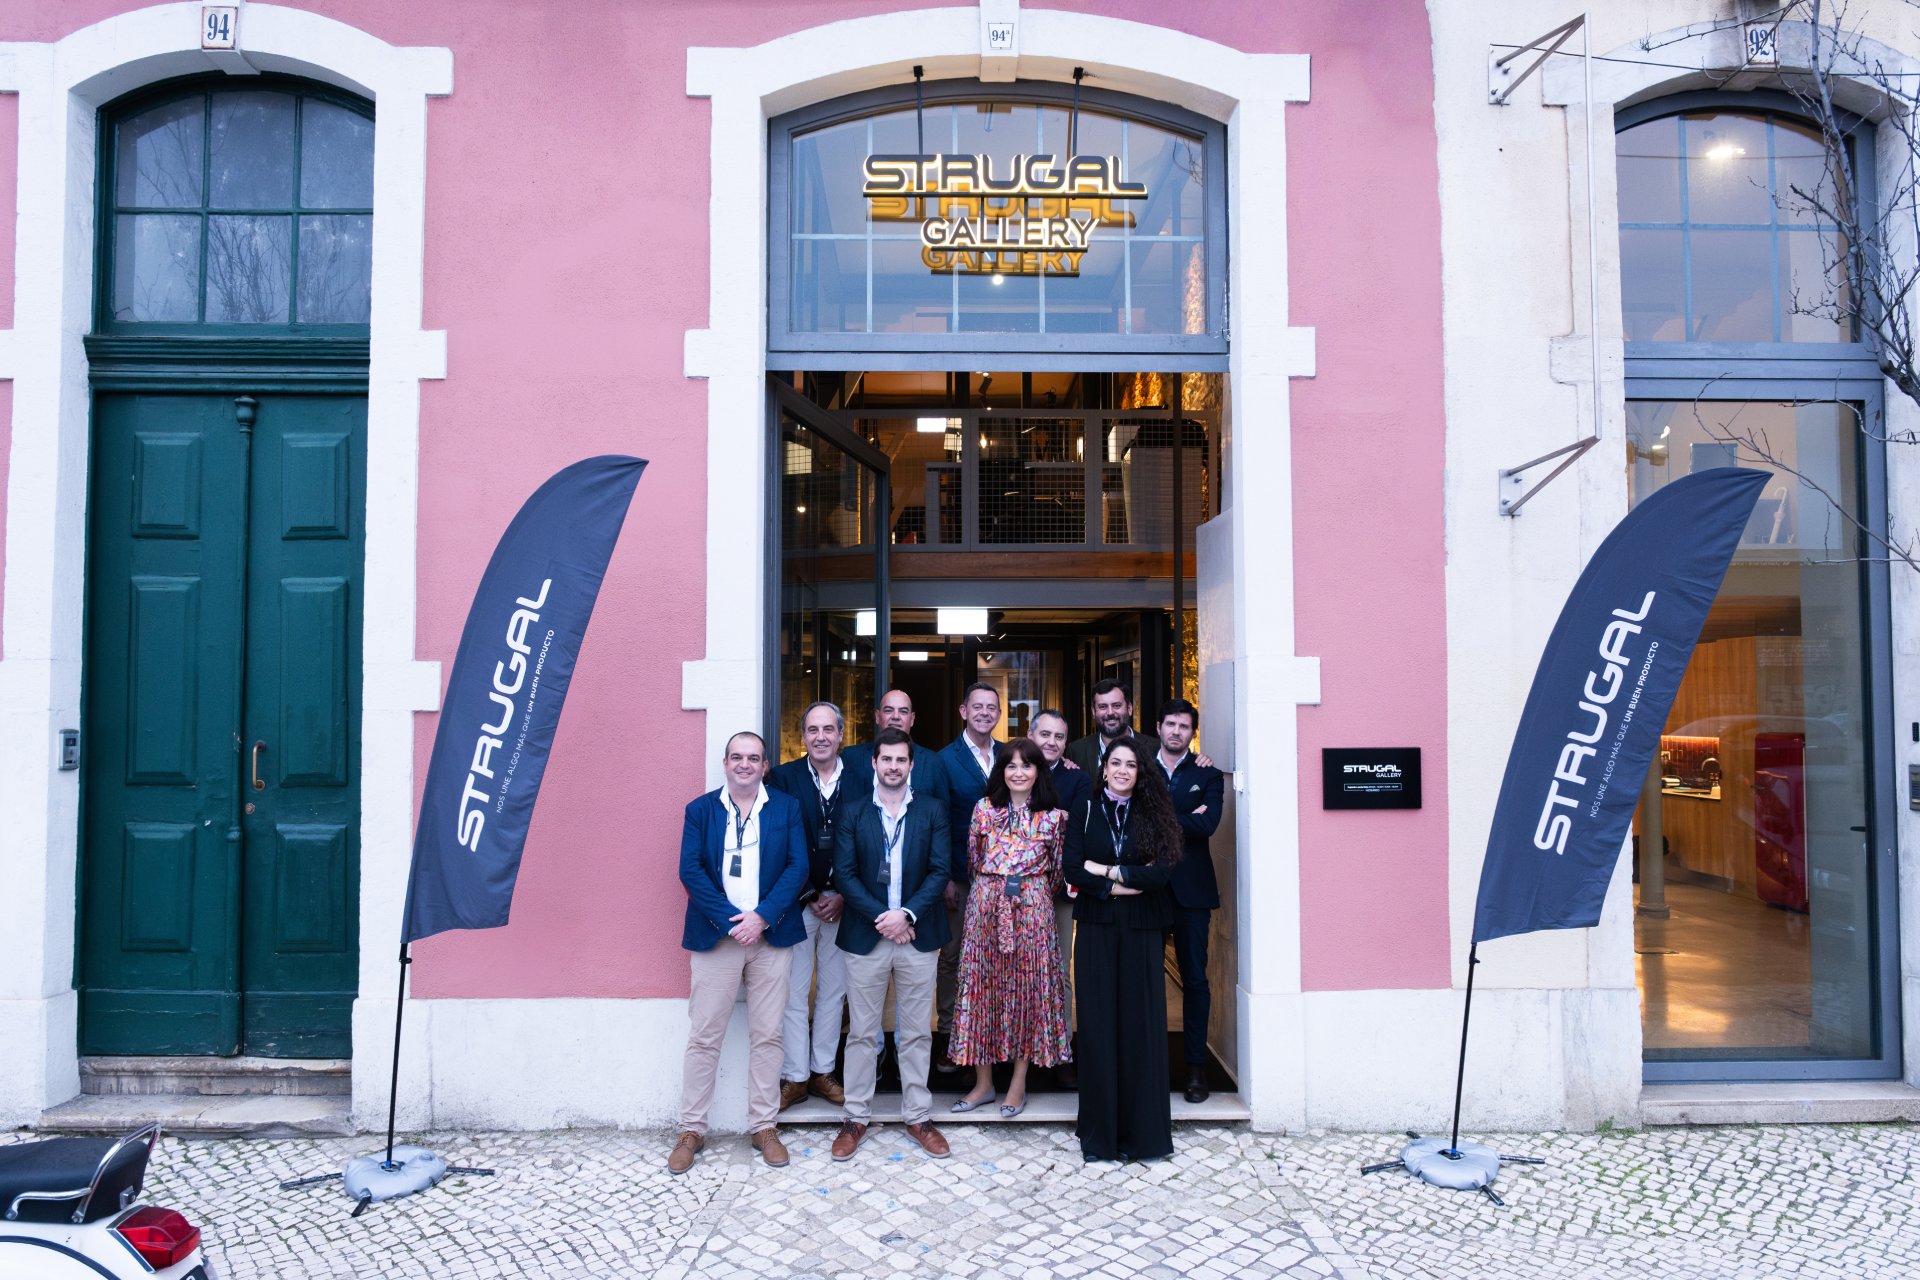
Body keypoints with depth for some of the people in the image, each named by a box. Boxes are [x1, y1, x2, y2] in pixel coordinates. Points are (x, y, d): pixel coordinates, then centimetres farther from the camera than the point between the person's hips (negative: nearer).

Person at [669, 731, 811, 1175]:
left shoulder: (787, 808, 5)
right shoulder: (700, 809, 5)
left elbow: (797, 867, -2)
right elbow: (690, 870, -4)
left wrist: (762, 917, -13)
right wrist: (731, 920, -14)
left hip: (771, 937, 1)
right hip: (715, 935, 0)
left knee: (767, 1036, 7)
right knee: (704, 1036, 3)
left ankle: (764, 1126, 18)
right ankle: (692, 1129, 14)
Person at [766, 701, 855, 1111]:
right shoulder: (783, 778, -3)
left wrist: (843, 897, -7)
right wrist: (810, 897, -9)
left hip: (843, 903, 2)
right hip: (796, 902, -2)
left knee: (834, 991, 11)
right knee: (793, 993, 3)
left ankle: (822, 1072, 24)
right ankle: (795, 1077, 14)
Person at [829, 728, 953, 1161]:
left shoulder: (933, 812, 4)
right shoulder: (853, 814, 3)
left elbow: (939, 871, -2)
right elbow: (844, 873, -3)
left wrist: (907, 914, -15)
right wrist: (880, 917, -13)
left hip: (917, 935, 1)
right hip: (865, 936, 0)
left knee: (917, 1032, 9)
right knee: (862, 1032, 7)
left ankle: (918, 1116, 20)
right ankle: (857, 1116, 18)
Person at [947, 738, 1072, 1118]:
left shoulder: (1053, 816, 1)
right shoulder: (984, 808, 4)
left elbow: (1056, 868, 9)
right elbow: (973, 857, 12)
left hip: (1032, 909, -1)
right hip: (986, 907, 1)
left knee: (1028, 986, 3)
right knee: (982, 986, 4)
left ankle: (1019, 1083, 16)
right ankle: (983, 1082, 15)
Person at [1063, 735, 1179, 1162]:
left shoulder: (1152, 814, 4)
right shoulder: (1085, 811, 5)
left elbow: (1162, 871, -8)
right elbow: (1072, 870, -5)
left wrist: (1107, 871, -8)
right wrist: (1125, 884, -11)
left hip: (1141, 930, 0)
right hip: (1096, 927, 0)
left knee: (1141, 1022, 2)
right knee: (1097, 1024, 1)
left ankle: (1142, 1129, 14)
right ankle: (1100, 1130, 12)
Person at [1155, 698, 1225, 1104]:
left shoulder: (1207, 774, 4)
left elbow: (1208, 824, -12)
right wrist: (1185, 818, -13)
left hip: (1190, 888, -1)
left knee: (1195, 977, 3)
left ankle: (1196, 1066, 12)